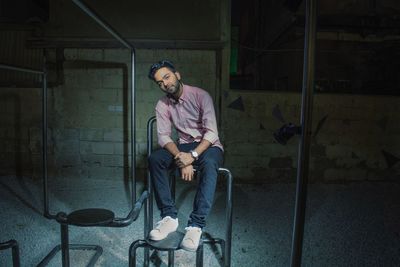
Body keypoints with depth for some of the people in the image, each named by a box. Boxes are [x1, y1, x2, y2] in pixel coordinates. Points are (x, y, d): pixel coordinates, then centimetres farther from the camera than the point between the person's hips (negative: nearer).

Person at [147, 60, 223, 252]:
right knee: (154, 159, -23)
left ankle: (196, 224, -36)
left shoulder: (200, 95, -13)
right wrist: (180, 158, -27)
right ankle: (169, 216, -20)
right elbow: (163, 136, -9)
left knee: (208, 163, -39)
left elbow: (212, 132, -19)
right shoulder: (162, 105, -1)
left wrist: (192, 156, -31)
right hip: (184, 146, 4)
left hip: (209, 145, -4)